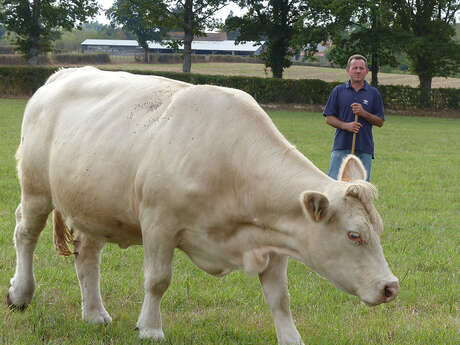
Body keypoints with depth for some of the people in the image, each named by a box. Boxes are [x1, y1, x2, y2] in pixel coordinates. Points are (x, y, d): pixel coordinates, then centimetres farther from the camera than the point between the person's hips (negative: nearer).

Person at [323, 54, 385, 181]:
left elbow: (380, 122, 7)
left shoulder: (373, 93, 8)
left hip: (364, 149, 1)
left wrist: (363, 113, -10)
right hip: (341, 146, -1)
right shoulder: (338, 91, 7)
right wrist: (346, 125, -12)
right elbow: (329, 118, 6)